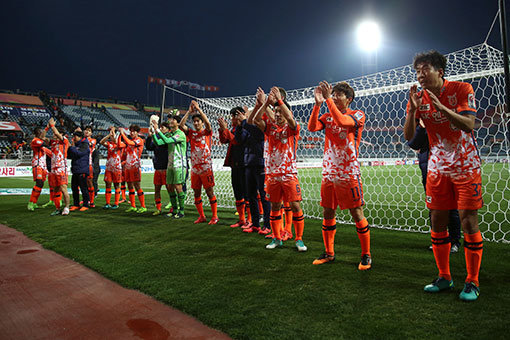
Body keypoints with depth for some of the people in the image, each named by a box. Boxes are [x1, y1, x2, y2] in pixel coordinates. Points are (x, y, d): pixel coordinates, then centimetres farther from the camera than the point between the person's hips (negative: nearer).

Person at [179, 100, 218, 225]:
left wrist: (198, 109, -16)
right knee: (197, 193, 8)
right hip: (194, 167, 5)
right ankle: (201, 216, 19)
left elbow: (208, 123, -18)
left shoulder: (206, 132, 2)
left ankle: (214, 216, 6)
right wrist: (189, 111, -4)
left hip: (206, 167, -4)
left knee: (210, 192, -2)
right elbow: (181, 125, -2)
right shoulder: (191, 133, 11)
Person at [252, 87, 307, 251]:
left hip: (289, 173, -3)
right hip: (272, 173, 3)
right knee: (275, 206, 10)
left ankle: (299, 239, 8)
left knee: (295, 206, -4)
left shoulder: (292, 128, 1)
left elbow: (290, 118, -22)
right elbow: (256, 120, -7)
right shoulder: (270, 128, 9)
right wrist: (267, 102, -15)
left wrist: (279, 100, -20)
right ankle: (276, 238, 22)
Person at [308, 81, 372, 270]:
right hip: (328, 173, 5)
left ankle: (366, 255, 13)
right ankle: (329, 253, 22)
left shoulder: (357, 115, -2)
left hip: (348, 174, -5)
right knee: (327, 213, 9)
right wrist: (318, 104, -16)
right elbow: (312, 127, -8)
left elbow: (342, 122, -24)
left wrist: (328, 99, -21)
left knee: (357, 213, -1)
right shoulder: (327, 117, 12)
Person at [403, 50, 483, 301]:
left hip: (465, 166, -3)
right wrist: (413, 108, -17)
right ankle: (444, 277, 19)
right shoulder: (418, 98, 2)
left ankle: (472, 282, 10)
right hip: (437, 168, 4)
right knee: (437, 222, 5)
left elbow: (468, 125, -18)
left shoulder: (461, 89, -7)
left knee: (468, 222, -4)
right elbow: (408, 136, -5)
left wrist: (440, 106, -27)